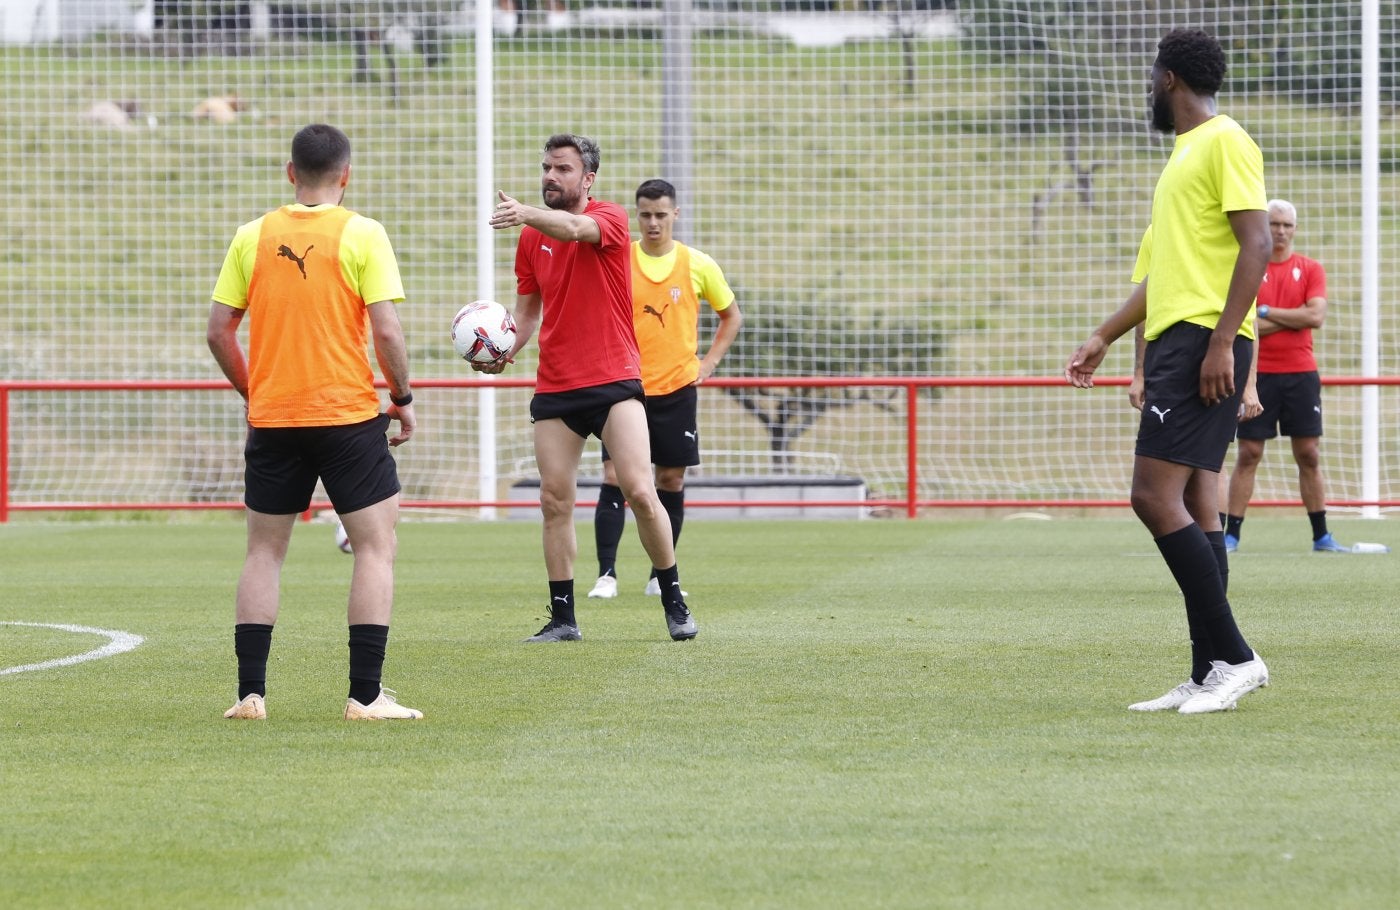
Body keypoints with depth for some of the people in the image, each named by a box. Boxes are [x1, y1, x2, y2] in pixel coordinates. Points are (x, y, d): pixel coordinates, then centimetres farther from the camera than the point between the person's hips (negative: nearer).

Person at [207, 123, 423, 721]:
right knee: (376, 544, 4)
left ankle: (250, 692, 8)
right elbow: (387, 330, -12)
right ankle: (365, 695, -2)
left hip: (272, 421, 3)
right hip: (349, 415, -3)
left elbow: (218, 329, 3)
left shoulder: (253, 237, 2)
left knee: (263, 551, 12)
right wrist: (403, 397, 3)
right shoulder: (362, 235, -7)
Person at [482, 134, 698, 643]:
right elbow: (526, 312, 16)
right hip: (554, 387, 5)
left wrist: (527, 214, -49)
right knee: (555, 501, 2)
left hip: (613, 378, -5)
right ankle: (563, 619, 9)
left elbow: (576, 228, -29)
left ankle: (675, 603, 1)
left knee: (639, 491, -12)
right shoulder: (531, 237, 11)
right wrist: (501, 352, -5)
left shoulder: (610, 219, -5)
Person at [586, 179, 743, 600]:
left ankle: (662, 576, 16)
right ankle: (606, 574, -9)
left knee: (672, 479, 5)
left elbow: (731, 316, 15)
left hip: (677, 388, 2)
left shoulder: (698, 266, 1)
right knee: (614, 477, -11)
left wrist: (708, 363, 5)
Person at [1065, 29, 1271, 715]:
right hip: (1173, 344, 10)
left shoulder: (1224, 143, -7)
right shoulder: (1184, 154, 23)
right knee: (1193, 511, 5)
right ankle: (1210, 675, 3)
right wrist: (1104, 338, 30)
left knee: (1156, 497, -16)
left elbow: (1256, 244, -16)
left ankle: (1233, 658, -15)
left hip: (1203, 343, -10)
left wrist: (1221, 343, -22)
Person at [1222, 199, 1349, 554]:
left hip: (1301, 374, 2)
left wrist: (1267, 312, -9)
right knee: (1248, 454, -2)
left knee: (1308, 454, 4)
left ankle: (1321, 536, 8)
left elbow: (1316, 315, -9)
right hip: (1257, 374, -2)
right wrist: (1294, 317, -10)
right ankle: (1231, 534, 1)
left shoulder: (1311, 269, 6)